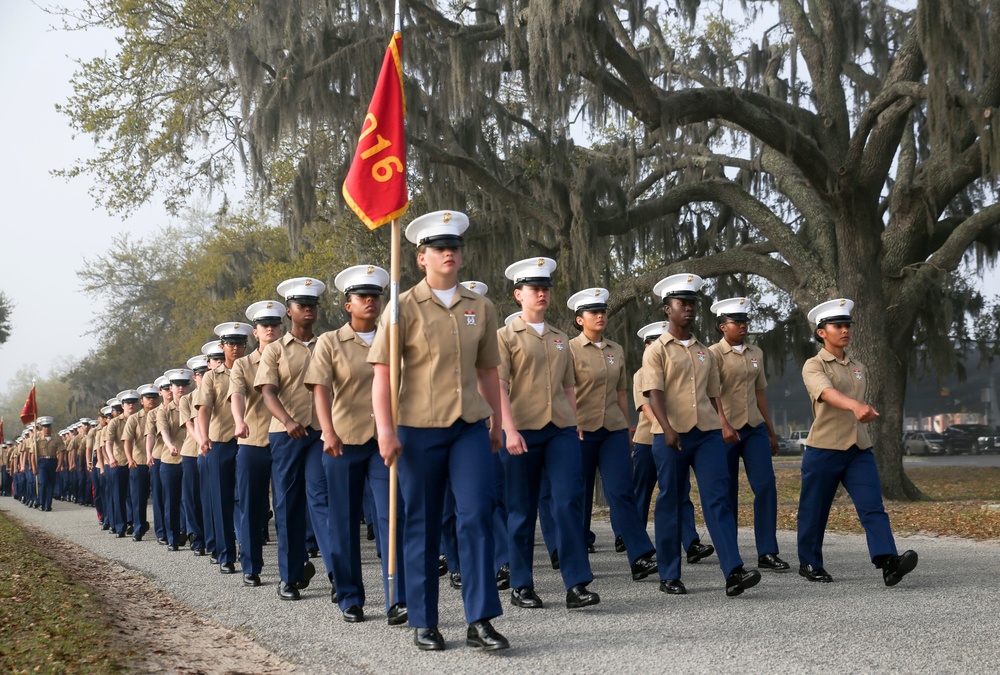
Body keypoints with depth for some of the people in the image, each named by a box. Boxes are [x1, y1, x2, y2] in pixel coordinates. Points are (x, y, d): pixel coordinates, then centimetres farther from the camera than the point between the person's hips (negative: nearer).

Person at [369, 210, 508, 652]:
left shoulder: (481, 308, 9)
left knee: (477, 516, -7)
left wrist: (496, 422, 15)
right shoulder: (404, 307, -2)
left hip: (470, 426, 2)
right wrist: (385, 430, -13)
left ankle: (480, 621, -1)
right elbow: (382, 371, -5)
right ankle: (424, 623, 16)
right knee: (422, 525, 5)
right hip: (420, 429, -2)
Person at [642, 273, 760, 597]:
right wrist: (668, 429, -24)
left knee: (718, 499, -8)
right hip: (672, 436, -4)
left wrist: (723, 423, 10)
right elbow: (654, 393, -11)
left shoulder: (704, 351, 17)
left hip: (707, 434, 4)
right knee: (670, 504, 3)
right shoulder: (657, 350, 1)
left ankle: (733, 573, -16)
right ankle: (669, 576, 13)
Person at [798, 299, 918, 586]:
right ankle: (809, 563, 21)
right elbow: (828, 393, -27)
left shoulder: (859, 368, 15)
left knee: (873, 506, -12)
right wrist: (856, 406, -45)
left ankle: (888, 563, -23)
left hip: (859, 450, 4)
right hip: (823, 449, -4)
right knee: (814, 511, 5)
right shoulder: (813, 366, -6)